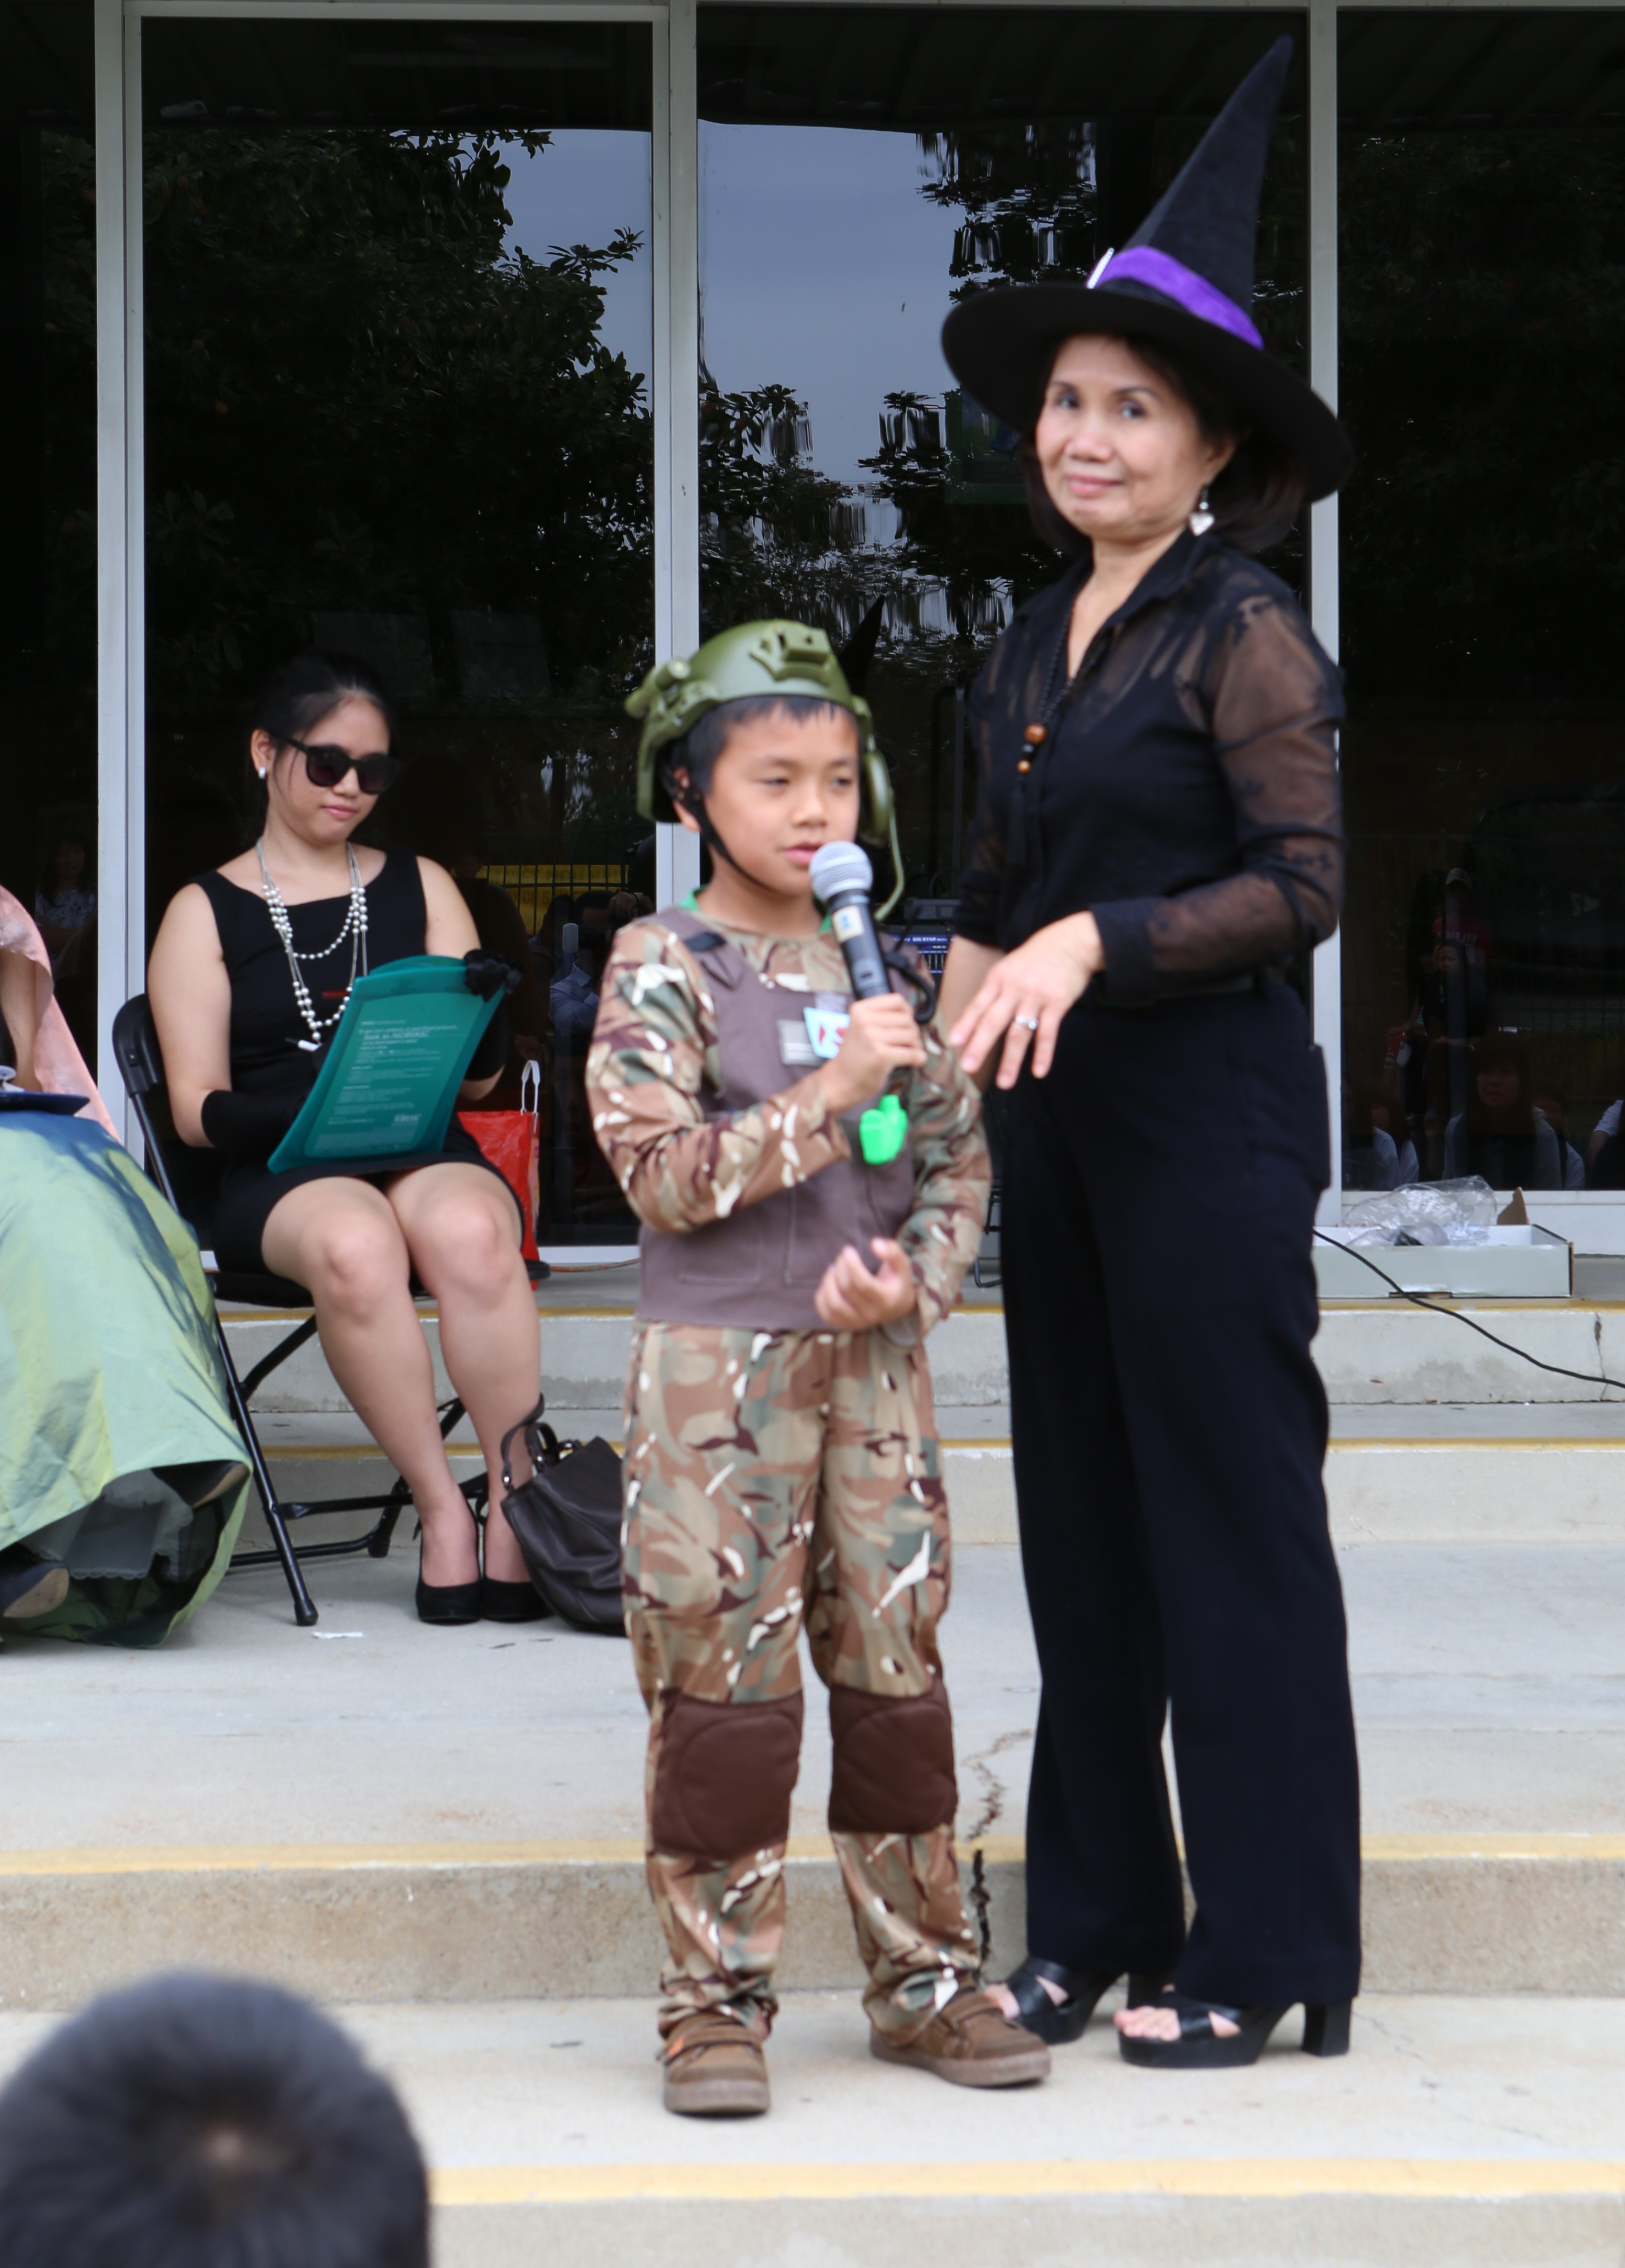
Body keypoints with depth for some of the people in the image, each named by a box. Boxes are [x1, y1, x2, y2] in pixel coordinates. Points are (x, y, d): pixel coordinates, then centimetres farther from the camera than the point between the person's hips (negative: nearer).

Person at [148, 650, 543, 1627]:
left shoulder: (420, 887, 20)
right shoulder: (205, 914, 13)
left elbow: (479, 1078, 16)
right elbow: (198, 1109, 5)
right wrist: (296, 1109, -17)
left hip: (426, 1153, 2)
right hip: (282, 1178, -1)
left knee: (470, 1232, -36)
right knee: (354, 1245, -38)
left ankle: (519, 1509, -32)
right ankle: (443, 1511, -30)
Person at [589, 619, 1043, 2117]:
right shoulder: (664, 966, -5)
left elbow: (960, 1158, 11)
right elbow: (664, 1175, -14)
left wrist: (917, 1275, -7)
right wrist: (828, 1095, -21)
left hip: (877, 1361, 5)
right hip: (720, 1364, -4)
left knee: (899, 1662, 9)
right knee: (725, 1676, -2)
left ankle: (923, 1980, 20)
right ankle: (718, 2002, 8)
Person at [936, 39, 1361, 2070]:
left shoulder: (1242, 631, -9)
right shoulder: (1034, 640, 13)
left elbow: (1306, 879, -15)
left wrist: (1091, 943, -20)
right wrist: (974, 976, 4)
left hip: (1212, 1103, -8)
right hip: (1060, 1113, 8)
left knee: (1231, 1507, -2)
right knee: (1078, 1510, 11)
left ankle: (1267, 1950, 8)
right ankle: (1099, 1919, 21)